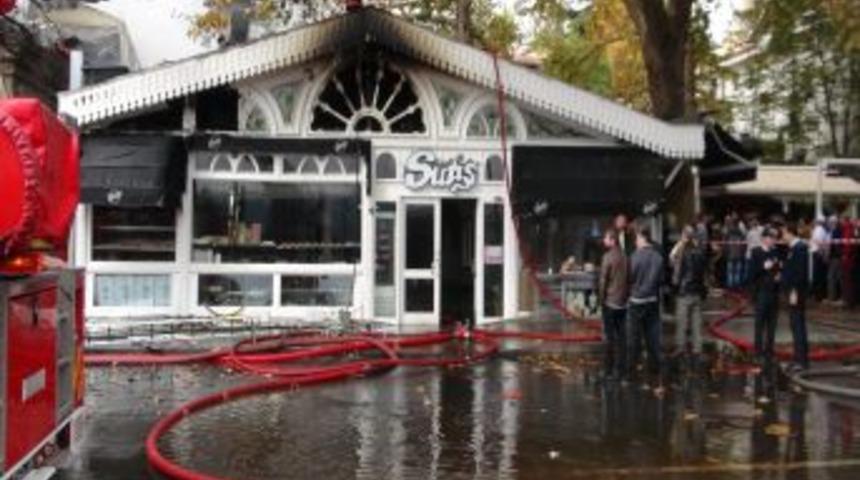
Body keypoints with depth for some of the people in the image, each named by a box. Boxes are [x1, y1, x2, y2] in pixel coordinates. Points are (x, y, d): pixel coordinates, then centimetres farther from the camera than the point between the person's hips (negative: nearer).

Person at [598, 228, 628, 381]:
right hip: (623, 302, 6)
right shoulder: (625, 257, 5)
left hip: (610, 302, -6)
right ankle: (621, 368, 13)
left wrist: (601, 298, -1)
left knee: (610, 336, -1)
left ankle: (610, 370, 1)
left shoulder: (608, 257, -13)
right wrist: (626, 296, 16)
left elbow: (603, 280, -12)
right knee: (621, 335, 10)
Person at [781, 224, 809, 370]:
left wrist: (794, 292, -21)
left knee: (798, 325, -6)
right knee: (796, 325, 14)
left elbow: (800, 272, -21)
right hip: (793, 290, 10)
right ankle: (799, 358, 21)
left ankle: (802, 361, -3)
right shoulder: (794, 248, 13)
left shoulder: (799, 248, -17)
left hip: (797, 292, -10)